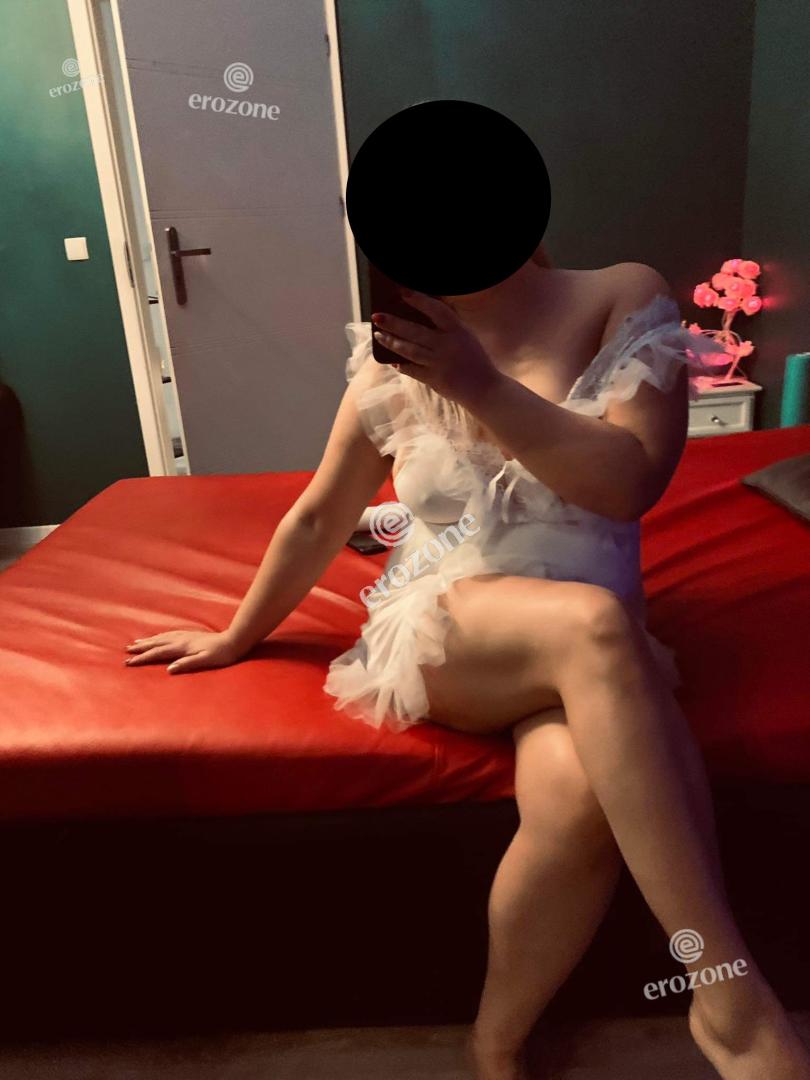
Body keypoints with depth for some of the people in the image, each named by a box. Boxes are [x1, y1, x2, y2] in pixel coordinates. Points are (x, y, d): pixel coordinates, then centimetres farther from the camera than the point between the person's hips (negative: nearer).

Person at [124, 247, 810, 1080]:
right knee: (592, 623, -35)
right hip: (443, 638, 0)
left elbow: (631, 482, -15)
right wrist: (237, 639, 19)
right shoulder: (397, 355, 2)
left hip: (583, 651, 1)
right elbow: (317, 521, 10)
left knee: (580, 793, -33)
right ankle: (729, 986, -24)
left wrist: (478, 383, -24)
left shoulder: (624, 299, -1)